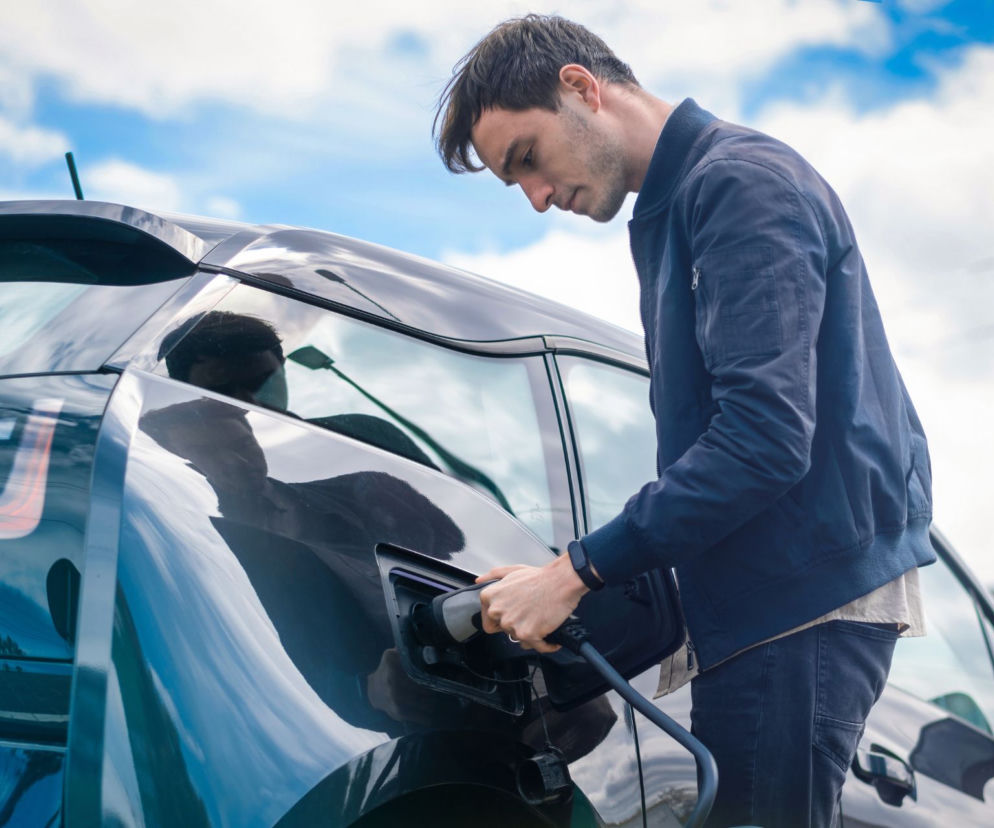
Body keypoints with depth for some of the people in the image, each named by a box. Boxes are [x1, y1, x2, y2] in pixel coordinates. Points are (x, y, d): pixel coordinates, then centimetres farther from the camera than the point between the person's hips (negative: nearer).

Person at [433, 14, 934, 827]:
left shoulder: (740, 180, -11)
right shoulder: (672, 210, 20)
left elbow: (765, 434, -22)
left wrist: (577, 572, -19)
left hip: (803, 598, -10)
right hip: (765, 597, 10)